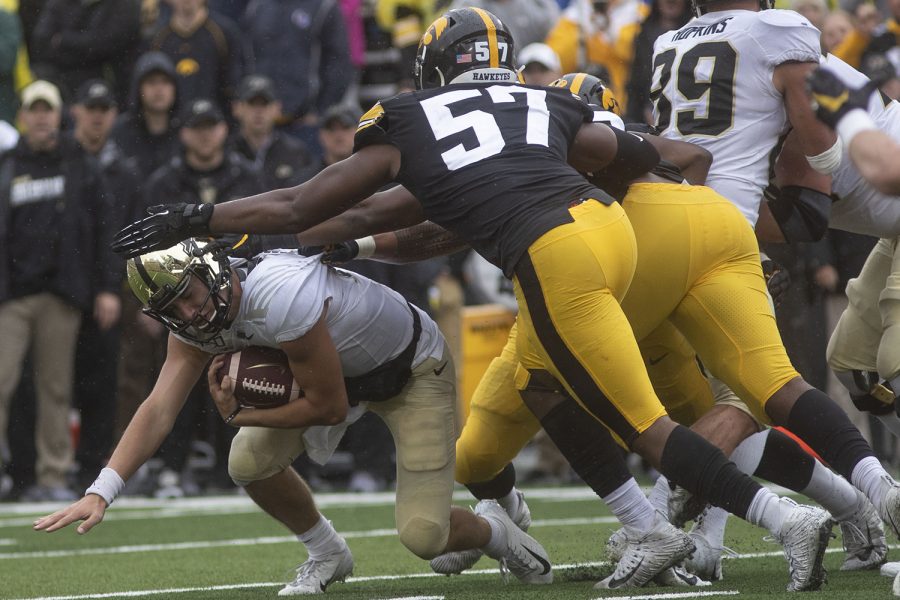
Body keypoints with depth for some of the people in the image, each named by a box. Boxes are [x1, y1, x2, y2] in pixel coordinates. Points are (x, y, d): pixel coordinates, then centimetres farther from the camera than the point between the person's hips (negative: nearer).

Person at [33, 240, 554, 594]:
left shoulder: (281, 297, -39)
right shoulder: (197, 322, -14)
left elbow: (331, 407, -28)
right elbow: (160, 409, -20)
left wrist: (239, 414, -17)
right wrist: (101, 493, -30)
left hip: (415, 369, -7)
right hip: (342, 367, 7)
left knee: (424, 538, -16)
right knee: (251, 463, -14)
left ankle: (494, 531, 21)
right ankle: (327, 554, 13)